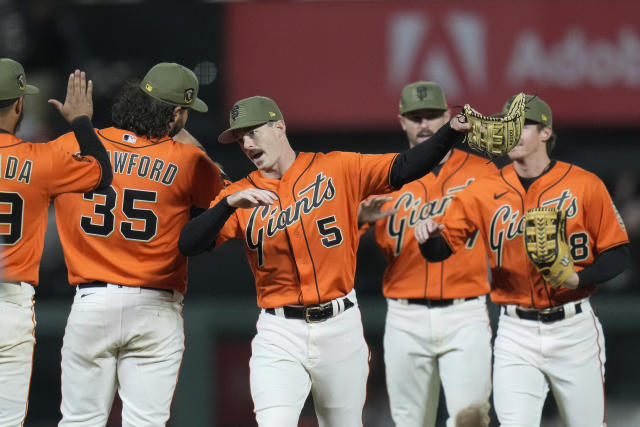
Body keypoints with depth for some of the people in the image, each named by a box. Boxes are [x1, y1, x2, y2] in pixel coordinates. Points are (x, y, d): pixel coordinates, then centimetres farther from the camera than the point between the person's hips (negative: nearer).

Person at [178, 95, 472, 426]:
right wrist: (230, 204, -23)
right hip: (280, 335, 0)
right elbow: (188, 245, -7)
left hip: (340, 327, 0)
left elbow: (404, 168, -6)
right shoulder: (240, 195, 3)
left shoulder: (338, 169, 1)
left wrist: (451, 132, -20)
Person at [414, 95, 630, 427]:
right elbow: (440, 248, -1)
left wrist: (577, 278, -20)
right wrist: (428, 236, -25)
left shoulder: (584, 185, -4)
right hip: (516, 334, 1)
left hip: (572, 328, -1)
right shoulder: (485, 191, 2)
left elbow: (617, 254, -2)